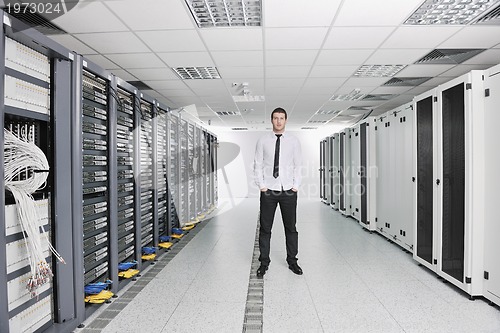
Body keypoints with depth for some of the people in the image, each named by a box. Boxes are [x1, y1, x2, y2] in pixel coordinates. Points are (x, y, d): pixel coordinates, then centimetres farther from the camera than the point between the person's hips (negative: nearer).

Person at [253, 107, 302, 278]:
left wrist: (296, 186, -2)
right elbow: (257, 165, 3)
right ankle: (264, 262, 19)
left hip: (289, 191, 1)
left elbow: (298, 165, 6)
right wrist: (261, 185, -5)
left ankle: (292, 261, 25)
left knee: (291, 228, 10)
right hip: (268, 191, -1)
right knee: (265, 228, 5)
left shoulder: (294, 141, 5)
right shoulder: (263, 141, 3)